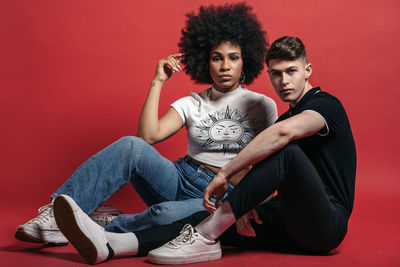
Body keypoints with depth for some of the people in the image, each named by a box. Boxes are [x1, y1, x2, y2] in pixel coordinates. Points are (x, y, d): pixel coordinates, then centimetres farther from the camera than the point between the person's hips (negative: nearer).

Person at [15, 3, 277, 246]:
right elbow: (148, 136, -5)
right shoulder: (192, 104, 10)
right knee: (131, 146, -27)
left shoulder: (262, 106, 5)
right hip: (180, 178, 3)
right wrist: (158, 82, -4)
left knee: (168, 214, -38)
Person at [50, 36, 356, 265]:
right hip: (290, 224, 6)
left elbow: (283, 133, -30)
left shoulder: (326, 104, -5)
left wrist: (224, 174, -29)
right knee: (208, 218, -17)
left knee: (288, 152, -32)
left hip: (325, 223, -6)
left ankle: (204, 236, -32)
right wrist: (244, 204, -13)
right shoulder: (284, 117, 20)